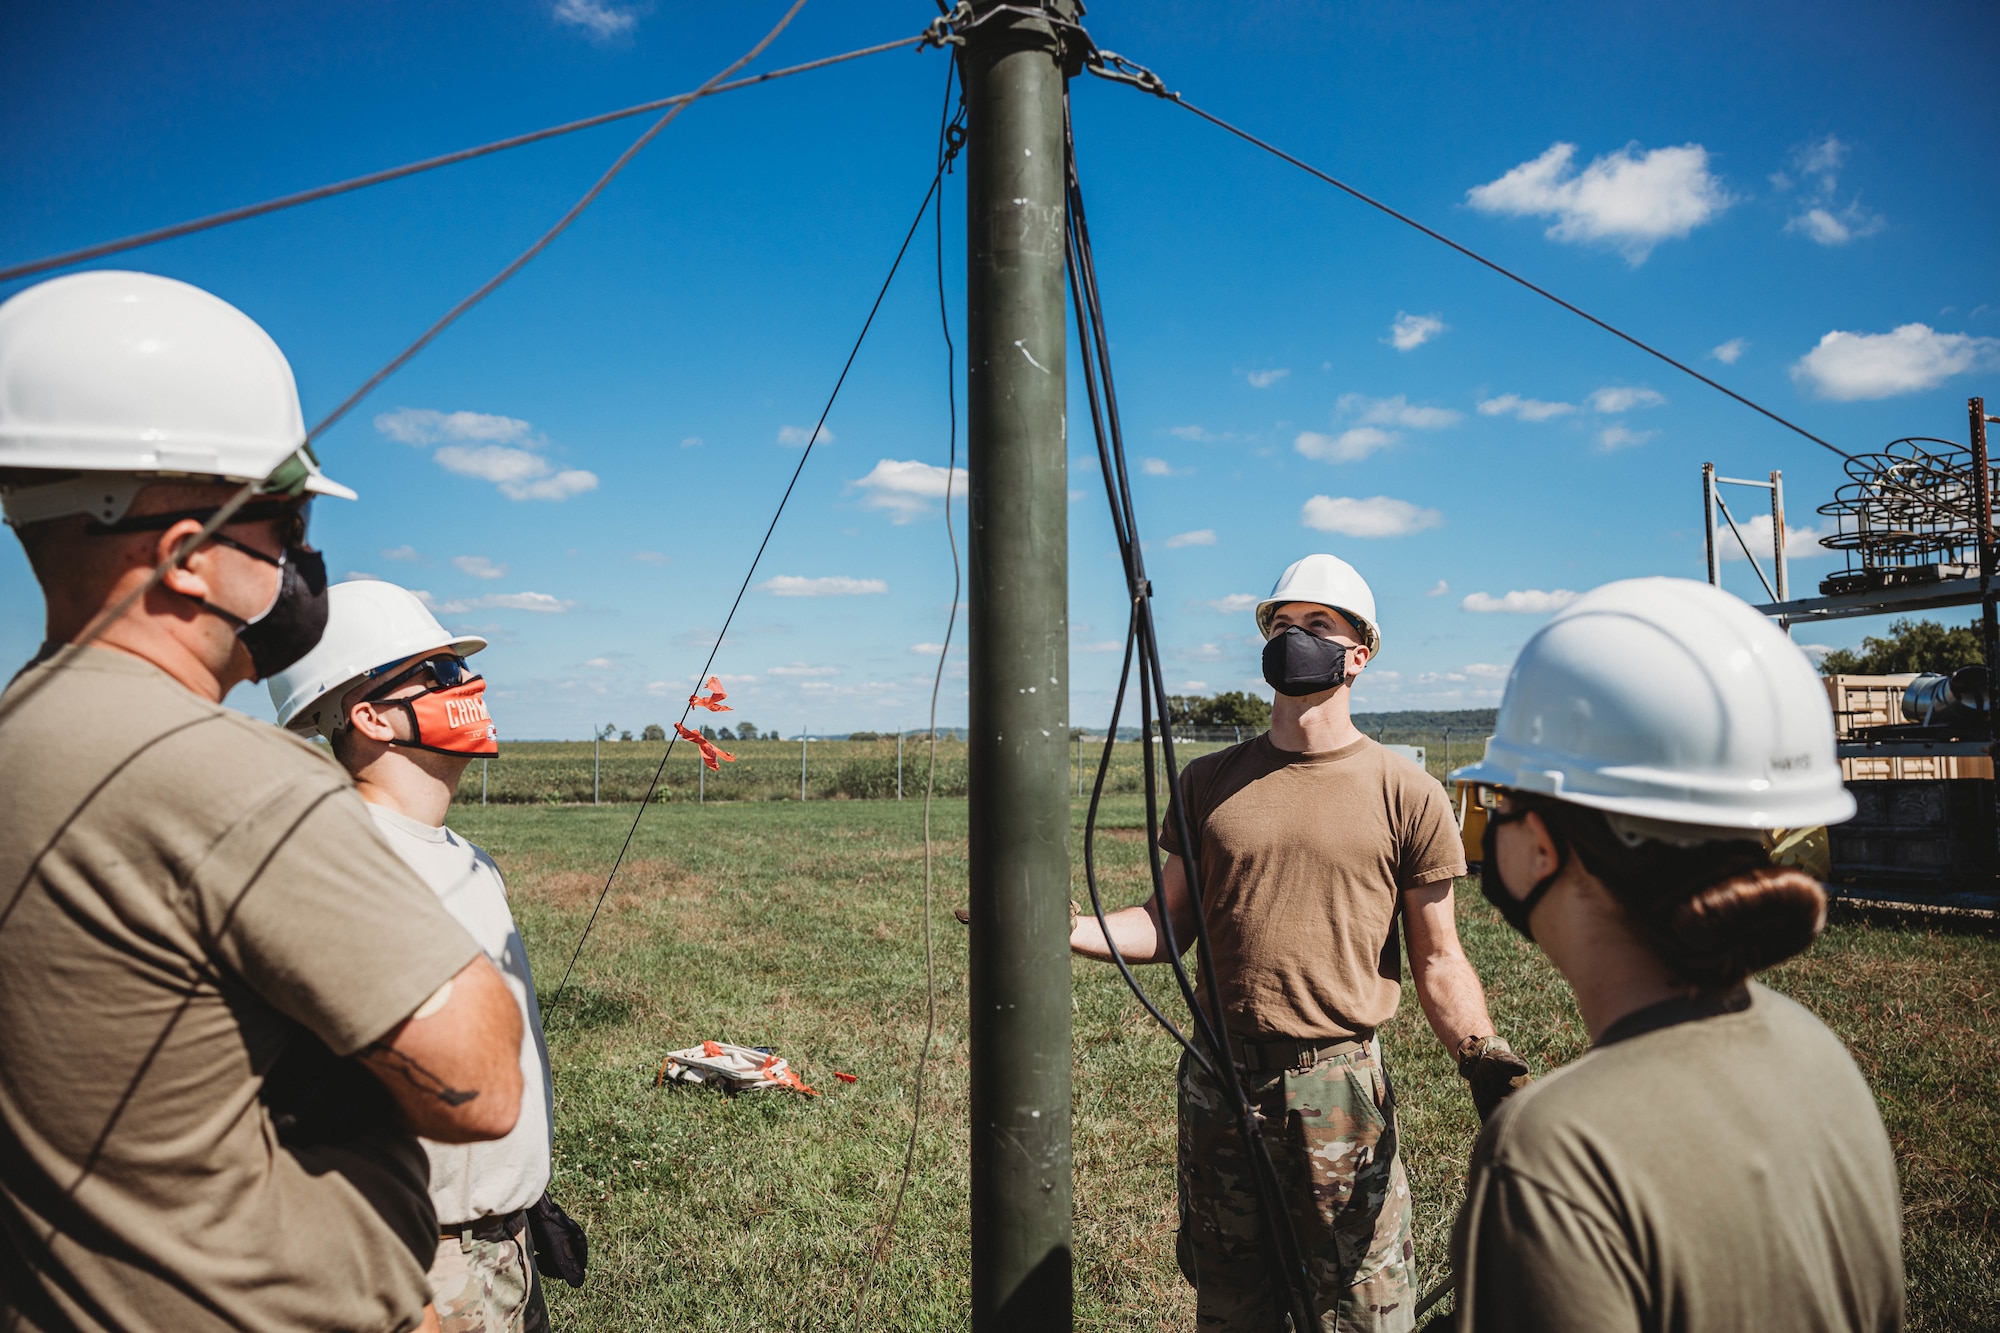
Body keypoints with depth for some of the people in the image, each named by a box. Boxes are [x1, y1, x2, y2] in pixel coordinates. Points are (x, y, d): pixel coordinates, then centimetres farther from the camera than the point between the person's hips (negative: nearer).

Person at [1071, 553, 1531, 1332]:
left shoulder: (1406, 794, -2)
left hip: (1343, 1086, -3)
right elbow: (1171, 926, 7)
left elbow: (1436, 959, 2)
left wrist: (1483, 1057, -13)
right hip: (1218, 1084, 3)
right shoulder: (1209, 783, 6)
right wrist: (1064, 932, -6)